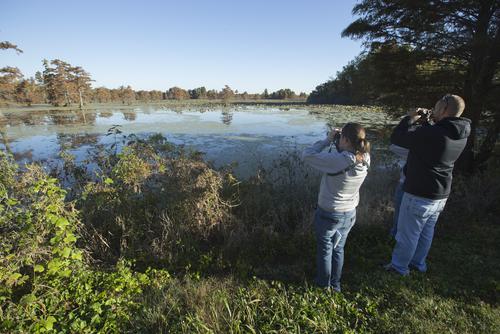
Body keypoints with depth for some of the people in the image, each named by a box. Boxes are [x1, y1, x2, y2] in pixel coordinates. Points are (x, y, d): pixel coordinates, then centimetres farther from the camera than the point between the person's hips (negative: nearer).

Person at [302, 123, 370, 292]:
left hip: (328, 214, -5)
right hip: (350, 214, 6)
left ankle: (324, 284, 40)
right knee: (338, 249, 25)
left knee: (325, 250, 18)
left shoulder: (337, 160, -32)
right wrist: (336, 142, -7)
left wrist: (328, 140, -16)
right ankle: (336, 284, 44)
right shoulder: (364, 159, -11)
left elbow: (307, 155, -25)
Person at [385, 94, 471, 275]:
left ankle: (399, 267, 26)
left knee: (407, 234, 9)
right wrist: (432, 122, 6)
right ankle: (418, 263, 41)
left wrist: (410, 118, -8)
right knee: (426, 233, 23)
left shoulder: (432, 133, -27)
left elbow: (396, 138, -22)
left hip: (419, 195, -8)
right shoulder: (461, 135, 0)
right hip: (441, 196, 8)